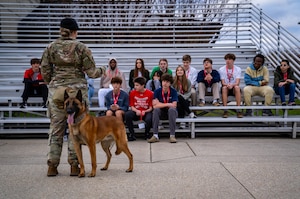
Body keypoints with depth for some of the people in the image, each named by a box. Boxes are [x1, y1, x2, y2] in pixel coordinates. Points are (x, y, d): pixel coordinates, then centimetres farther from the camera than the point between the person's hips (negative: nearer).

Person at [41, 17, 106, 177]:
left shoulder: (51, 47, 4)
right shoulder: (81, 48, -3)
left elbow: (45, 71, 4)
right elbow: (91, 72, -3)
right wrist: (102, 71, 17)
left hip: (56, 90, 2)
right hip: (77, 90, -2)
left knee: (56, 128, 8)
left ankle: (52, 165, 11)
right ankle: (74, 165, 10)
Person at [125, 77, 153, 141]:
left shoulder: (150, 93, -5)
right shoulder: (132, 93, 2)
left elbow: (151, 107, -4)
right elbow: (132, 106, 3)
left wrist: (145, 111, -22)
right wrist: (136, 111, -18)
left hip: (146, 112, -2)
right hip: (136, 112, 2)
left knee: (149, 119, -37)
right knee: (127, 114, -31)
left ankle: (147, 134, -3)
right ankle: (132, 134, -17)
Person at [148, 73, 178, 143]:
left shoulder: (173, 91, -7)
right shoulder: (157, 91, -5)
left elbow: (174, 106, -18)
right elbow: (155, 106, -17)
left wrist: (160, 104, -16)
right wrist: (168, 104, -19)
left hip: (171, 113, -1)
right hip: (161, 113, 1)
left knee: (171, 109, -34)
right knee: (156, 110, -30)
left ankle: (172, 135, -34)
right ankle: (155, 135, -31)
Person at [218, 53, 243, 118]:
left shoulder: (238, 69, -1)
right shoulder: (221, 69, 0)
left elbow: (237, 82, -11)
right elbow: (223, 83, -6)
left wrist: (232, 85, -33)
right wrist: (227, 85, -29)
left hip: (234, 87, 0)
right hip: (226, 88, 0)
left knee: (237, 87, -35)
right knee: (224, 88, -35)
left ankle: (238, 110, -34)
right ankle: (225, 111, -36)